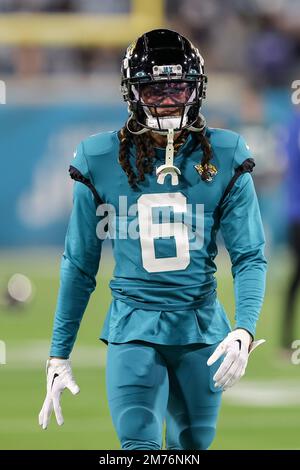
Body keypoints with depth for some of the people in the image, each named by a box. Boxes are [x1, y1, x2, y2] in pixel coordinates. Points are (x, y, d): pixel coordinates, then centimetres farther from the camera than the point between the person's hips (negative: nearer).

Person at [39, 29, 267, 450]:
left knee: (192, 445, 14)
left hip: (201, 326, 2)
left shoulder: (225, 158, -3)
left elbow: (249, 256, -3)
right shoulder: (101, 161, -4)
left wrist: (245, 330, -20)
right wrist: (59, 356, 3)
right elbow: (79, 265, 4)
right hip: (134, 329, -2)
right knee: (139, 447, -17)